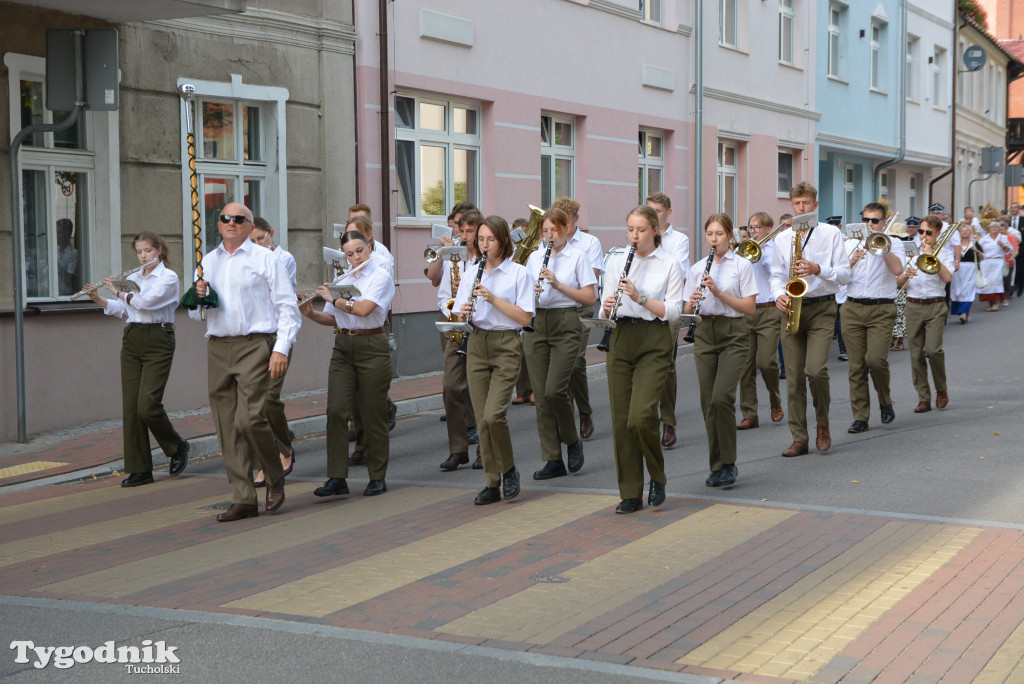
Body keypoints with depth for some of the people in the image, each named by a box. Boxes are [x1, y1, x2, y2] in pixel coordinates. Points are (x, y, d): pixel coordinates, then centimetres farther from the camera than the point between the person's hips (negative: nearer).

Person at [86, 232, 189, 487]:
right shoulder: (133, 278, 15)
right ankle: (139, 469, 5)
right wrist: (99, 299, 4)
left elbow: (146, 301, -18)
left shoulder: (168, 277, -5)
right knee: (130, 406, 0)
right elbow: (122, 310, 19)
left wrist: (118, 292, -6)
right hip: (131, 341, 6)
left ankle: (177, 447, 12)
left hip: (158, 341, -6)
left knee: (147, 405, -14)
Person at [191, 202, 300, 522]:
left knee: (249, 419, -17)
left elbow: (288, 307, 0)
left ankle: (275, 477, 8)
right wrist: (198, 297, -3)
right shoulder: (208, 261, 18)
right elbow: (195, 314, 21)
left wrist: (282, 348, -12)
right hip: (217, 348, 5)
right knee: (227, 426, 3)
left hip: (254, 345, -5)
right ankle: (243, 499, 9)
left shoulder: (265, 259, 5)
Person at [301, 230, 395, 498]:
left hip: (372, 347, -5)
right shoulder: (341, 280, 15)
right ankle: (337, 478, -5)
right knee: (336, 410, -7)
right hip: (343, 347, 5)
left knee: (373, 414, 1)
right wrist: (310, 313, -3)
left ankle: (377, 478, 11)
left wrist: (333, 298, -6)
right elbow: (331, 318, 16)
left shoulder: (381, 276, -3)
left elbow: (364, 309, -18)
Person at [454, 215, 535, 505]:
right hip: (476, 345, 5)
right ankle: (492, 483, 12)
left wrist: (493, 298, -17)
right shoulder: (471, 274, 12)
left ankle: (509, 470, 7)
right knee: (482, 419, 2)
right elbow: (461, 314, 11)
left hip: (506, 345, -4)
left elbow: (524, 318, -9)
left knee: (493, 415, -17)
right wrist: (463, 314, -12)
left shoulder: (518, 273, -2)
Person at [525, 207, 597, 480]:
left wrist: (558, 284, -16)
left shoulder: (577, 257, 0)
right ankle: (553, 460, 8)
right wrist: (531, 292, -9)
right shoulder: (534, 257, 12)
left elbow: (590, 298, -6)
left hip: (565, 324, -4)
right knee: (540, 394, 1)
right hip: (536, 324, 5)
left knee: (554, 390, -15)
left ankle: (572, 440, 13)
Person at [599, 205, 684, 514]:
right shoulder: (616, 262, 11)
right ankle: (630, 493, 11)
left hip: (653, 343, -4)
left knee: (640, 416, -17)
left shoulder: (669, 265, 1)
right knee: (620, 419, 1)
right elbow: (604, 310, 11)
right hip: (621, 340, 4)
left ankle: (657, 477, 10)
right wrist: (607, 307, -12)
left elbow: (673, 311, -6)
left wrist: (640, 297, -17)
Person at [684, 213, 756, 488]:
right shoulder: (697, 269, 12)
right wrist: (693, 302, -12)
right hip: (704, 334, 4)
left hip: (733, 334, -4)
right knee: (708, 402, 2)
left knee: (721, 397, -18)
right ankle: (717, 466, 13)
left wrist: (719, 292, -16)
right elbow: (687, 309, 11)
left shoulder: (741, 265, 0)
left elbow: (750, 308, -6)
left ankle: (728, 463, -5)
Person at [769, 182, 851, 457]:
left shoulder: (831, 234, 3)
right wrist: (778, 295, -6)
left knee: (816, 370, -18)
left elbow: (844, 274, 0)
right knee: (794, 376, 1)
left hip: (821, 308, -3)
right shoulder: (782, 238, 13)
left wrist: (817, 269, -16)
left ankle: (822, 425, 6)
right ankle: (799, 438, 7)